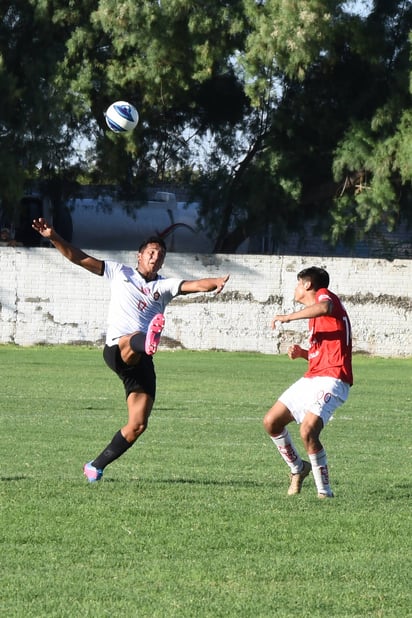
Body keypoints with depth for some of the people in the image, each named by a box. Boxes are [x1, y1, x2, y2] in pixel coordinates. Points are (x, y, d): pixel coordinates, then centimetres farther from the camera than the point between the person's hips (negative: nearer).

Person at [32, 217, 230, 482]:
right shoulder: (120, 273, 13)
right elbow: (80, 258, 11)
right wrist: (53, 237, -1)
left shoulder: (165, 286, 15)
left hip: (141, 361, 3)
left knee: (138, 425, -1)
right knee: (132, 341, -41)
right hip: (116, 349, -3)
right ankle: (148, 342, -79)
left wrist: (216, 282, -25)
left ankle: (96, 466, 14)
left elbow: (194, 285, -4)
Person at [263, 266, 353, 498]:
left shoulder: (325, 295, -2)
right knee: (272, 422, 8)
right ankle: (298, 468, 26)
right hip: (311, 379, 10)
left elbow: (324, 307, -30)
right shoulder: (314, 315, 25)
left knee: (308, 430, -25)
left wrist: (289, 317, -25)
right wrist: (302, 353, 12)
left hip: (331, 380, -10)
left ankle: (325, 491, -14)